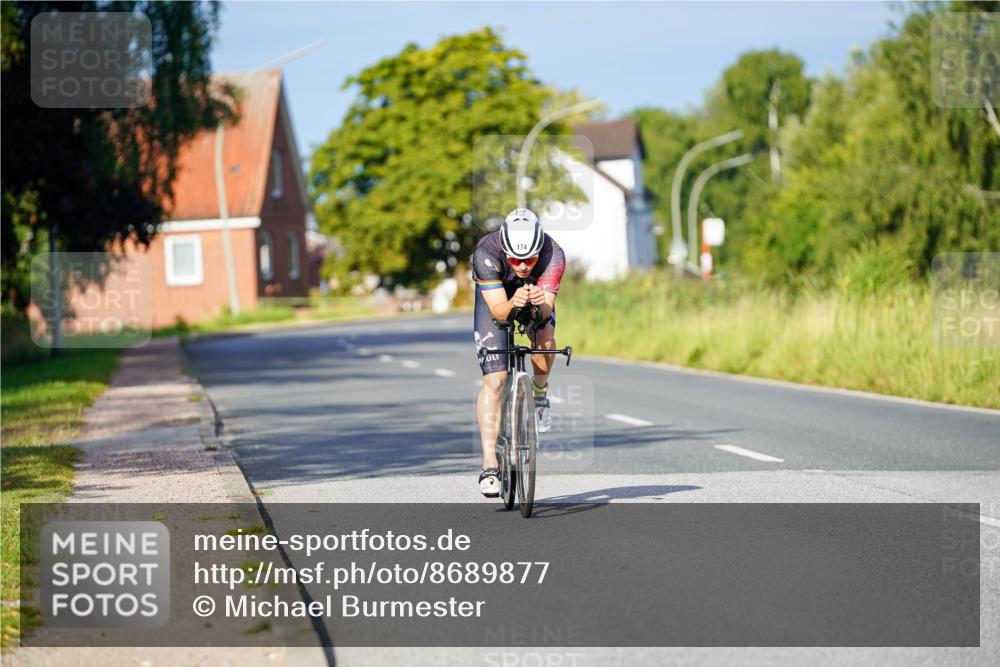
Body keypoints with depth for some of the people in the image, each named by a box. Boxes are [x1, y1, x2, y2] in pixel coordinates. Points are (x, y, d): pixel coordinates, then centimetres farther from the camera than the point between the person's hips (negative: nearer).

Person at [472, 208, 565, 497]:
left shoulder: (553, 254, -34)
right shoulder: (487, 252, -37)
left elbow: (546, 311, -37)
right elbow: (498, 309, -39)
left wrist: (541, 303, -59)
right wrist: (513, 304, -60)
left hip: (537, 296, 2)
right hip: (496, 296, -2)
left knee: (545, 339, -30)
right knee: (494, 381, -13)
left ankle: (539, 394, 3)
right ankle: (490, 466, -12)